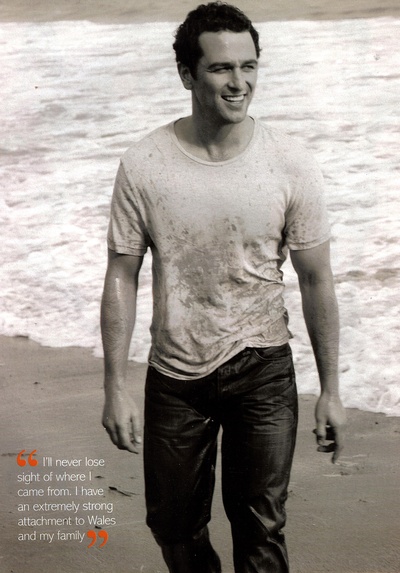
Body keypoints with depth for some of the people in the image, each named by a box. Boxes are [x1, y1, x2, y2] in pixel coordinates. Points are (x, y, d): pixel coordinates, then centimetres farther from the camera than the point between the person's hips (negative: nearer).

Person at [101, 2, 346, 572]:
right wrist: (116, 387, -5)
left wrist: (331, 389, -1)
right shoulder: (143, 166, -11)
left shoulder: (291, 164, -11)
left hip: (262, 369, -1)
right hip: (175, 374, 1)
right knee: (174, 525, 17)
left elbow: (316, 280, -4)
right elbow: (122, 277, -4)